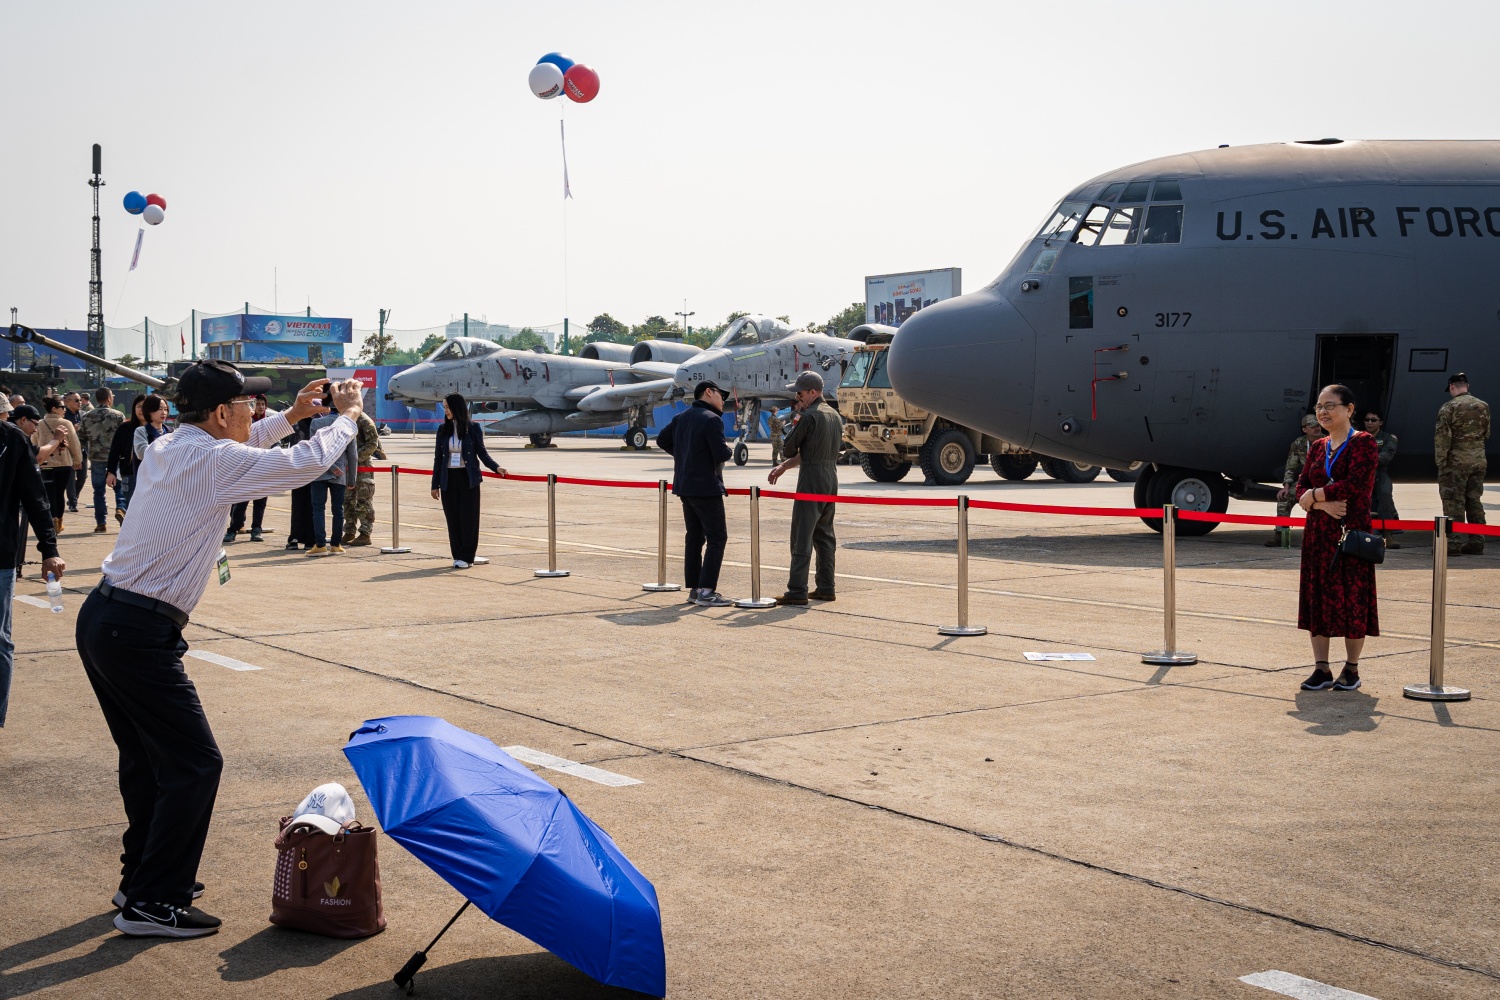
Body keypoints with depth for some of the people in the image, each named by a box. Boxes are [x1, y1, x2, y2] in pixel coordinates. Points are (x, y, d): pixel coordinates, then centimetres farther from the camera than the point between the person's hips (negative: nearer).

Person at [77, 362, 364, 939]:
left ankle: (142, 874, 33)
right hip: (141, 634, -10)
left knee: (146, 755, 22)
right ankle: (152, 903, 1)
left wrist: (290, 416, 30)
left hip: (100, 618, 10)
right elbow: (308, 463, -7)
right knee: (194, 763, -2)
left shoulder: (166, 449, 11)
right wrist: (347, 415, 10)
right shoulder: (214, 461, -14)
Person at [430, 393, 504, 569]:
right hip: (449, 479, 3)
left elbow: (482, 453, 1)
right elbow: (438, 457, 9)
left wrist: (496, 467, -16)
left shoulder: (473, 428, -1)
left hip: (468, 479, -3)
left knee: (468, 517, -2)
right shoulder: (443, 430, 7)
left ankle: (467, 556, 5)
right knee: (453, 518, 4)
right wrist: (435, 484, 7)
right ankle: (458, 556, 12)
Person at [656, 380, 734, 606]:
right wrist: (728, 449, 0)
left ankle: (694, 589, 16)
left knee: (694, 537, 13)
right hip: (706, 487, -8)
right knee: (717, 537, -4)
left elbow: (662, 440, 18)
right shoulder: (712, 419, -16)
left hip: (684, 486, 9)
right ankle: (706, 591, -9)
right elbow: (722, 454, -21)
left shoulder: (681, 418, 10)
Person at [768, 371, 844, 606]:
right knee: (824, 535, 14)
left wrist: (796, 419, 4)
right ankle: (826, 588, 16)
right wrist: (783, 467, 18)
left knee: (802, 537, -7)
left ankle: (797, 592, -8)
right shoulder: (834, 415, 15)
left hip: (811, 481, -9)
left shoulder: (809, 416, -14)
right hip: (831, 479, 9)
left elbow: (789, 449, -6)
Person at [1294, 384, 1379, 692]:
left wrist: (1314, 496, -9)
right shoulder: (1317, 447, 14)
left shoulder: (1363, 443, -6)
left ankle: (1351, 669, 11)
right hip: (1318, 535, 6)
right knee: (1317, 598, 5)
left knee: (1351, 600, 0)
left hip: (1351, 533, -6)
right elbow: (1301, 487, 6)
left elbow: (1354, 485, -18)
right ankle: (1322, 670, 12)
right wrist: (1324, 504, -13)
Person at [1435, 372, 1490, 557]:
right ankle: (1476, 543, 12)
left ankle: (1453, 543, -4)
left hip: (1456, 463, -5)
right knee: (1474, 502, 11)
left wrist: (1441, 463, -9)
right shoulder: (1483, 406, 8)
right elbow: (1486, 434, 17)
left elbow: (1442, 438, -13)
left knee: (1453, 503, -2)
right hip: (1479, 462, 5)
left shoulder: (1449, 407, -10)